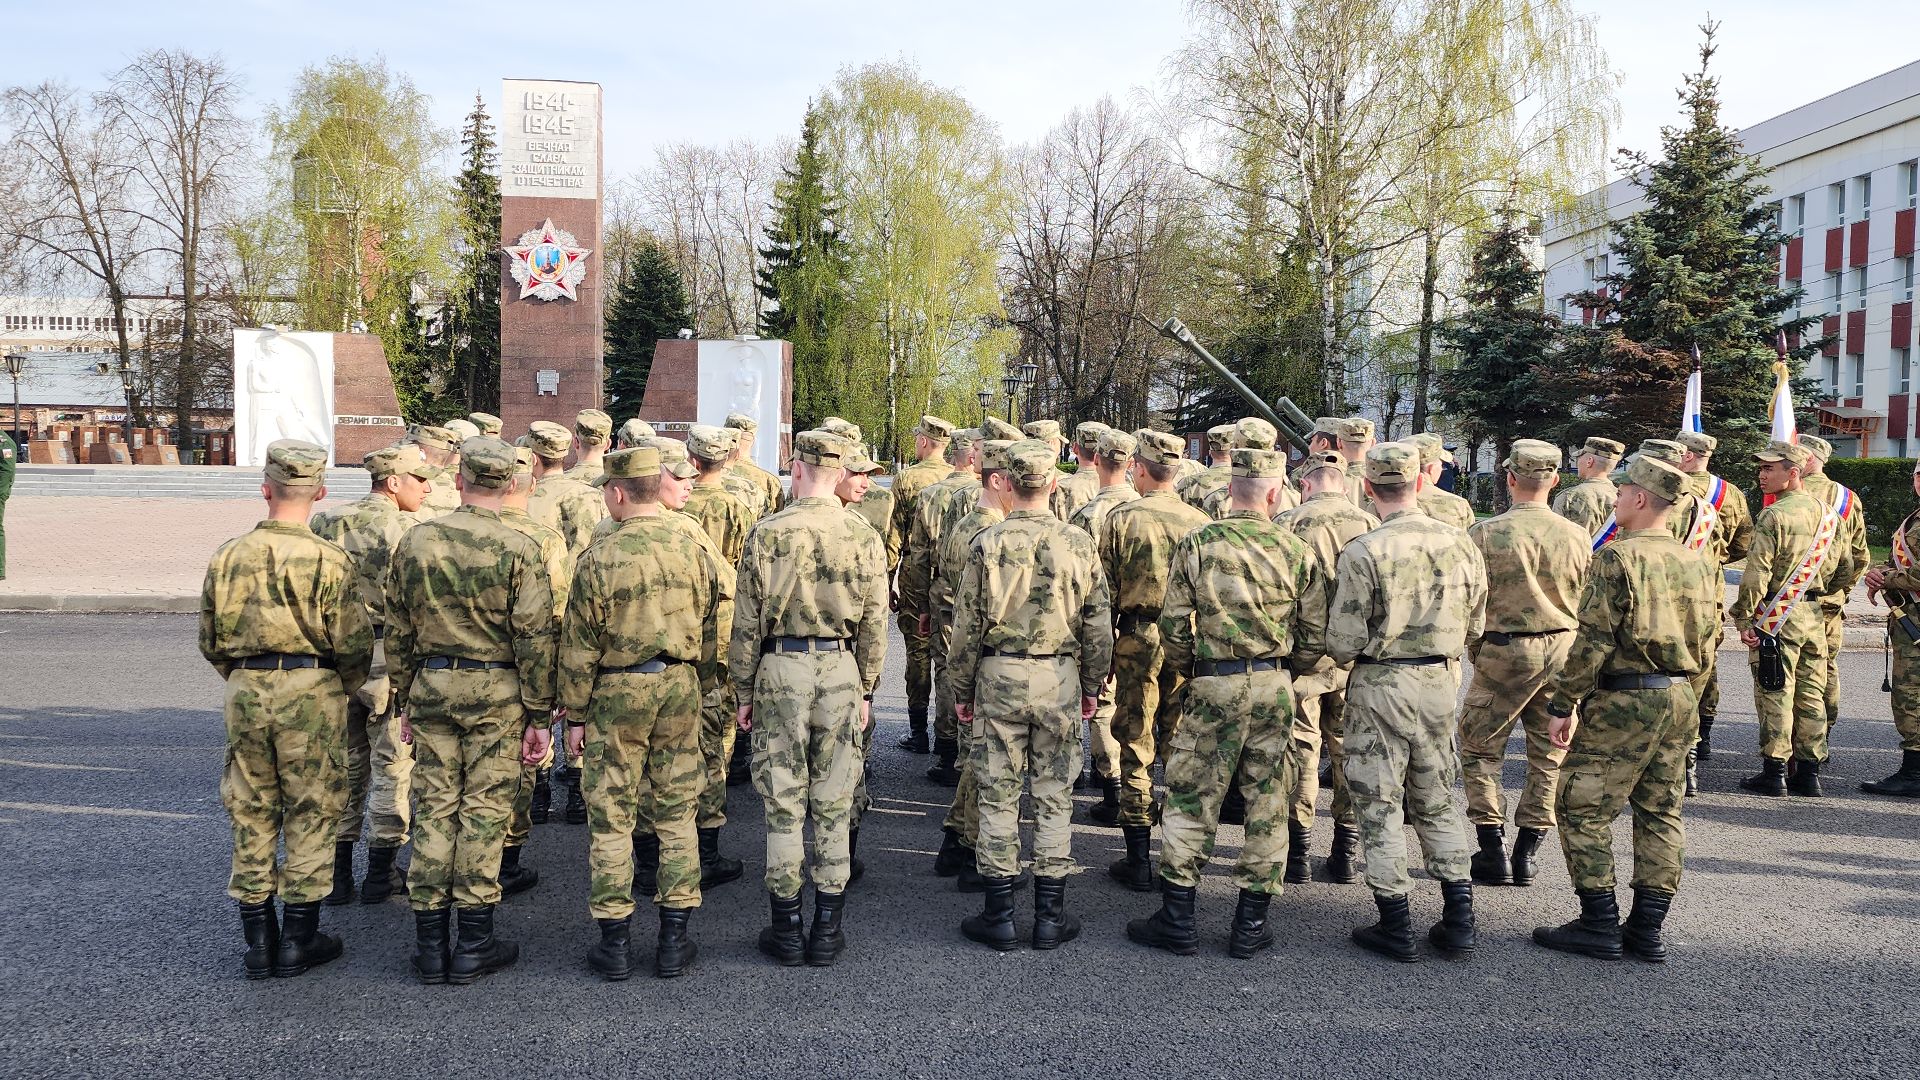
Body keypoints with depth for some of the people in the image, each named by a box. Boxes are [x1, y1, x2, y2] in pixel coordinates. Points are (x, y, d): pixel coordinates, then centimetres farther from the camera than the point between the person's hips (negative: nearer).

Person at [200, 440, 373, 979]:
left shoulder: (228, 555, 2)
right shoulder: (327, 559, -10)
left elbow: (210, 641, 9)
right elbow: (352, 642, -10)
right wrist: (341, 688, 9)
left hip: (245, 691, 4)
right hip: (311, 691, -3)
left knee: (251, 814, 13)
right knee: (310, 814, 7)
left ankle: (257, 940, 19)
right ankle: (298, 940, 12)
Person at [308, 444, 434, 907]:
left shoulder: (325, 523, 4)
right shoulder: (409, 531, -13)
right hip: (391, 660, -5)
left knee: (345, 764, 16)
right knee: (392, 767, 8)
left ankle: (337, 873, 20)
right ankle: (380, 875, 13)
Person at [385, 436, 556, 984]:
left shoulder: (415, 541, 1)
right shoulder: (520, 549, -10)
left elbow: (398, 631, 7)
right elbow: (535, 639, -10)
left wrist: (405, 700, 17)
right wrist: (540, 717, -3)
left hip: (432, 686, 3)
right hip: (498, 692, -3)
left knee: (433, 810, 9)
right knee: (483, 812, 4)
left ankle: (431, 943, 15)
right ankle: (472, 945, 11)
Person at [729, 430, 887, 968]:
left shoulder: (768, 534, -7)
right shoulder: (864, 538, -2)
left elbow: (746, 622, -3)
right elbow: (875, 625, 2)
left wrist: (744, 690, 7)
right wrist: (865, 689, 14)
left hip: (781, 670, -1)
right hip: (841, 671, 2)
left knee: (783, 807, 8)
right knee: (832, 807, 10)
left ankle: (786, 932, 15)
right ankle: (827, 933, 17)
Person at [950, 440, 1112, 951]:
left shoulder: (988, 545, -9)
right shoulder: (1079, 544, -4)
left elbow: (967, 627, -5)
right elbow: (1099, 626, 1)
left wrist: (962, 691, 7)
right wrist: (1092, 686, 14)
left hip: (999, 677, -1)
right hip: (1060, 679, 1)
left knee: (998, 796, 8)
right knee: (1054, 797, 10)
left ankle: (1000, 914, 14)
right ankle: (1050, 916, 16)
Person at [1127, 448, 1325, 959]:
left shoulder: (1197, 544, -5)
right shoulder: (1298, 551, 0)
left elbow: (1173, 627, -5)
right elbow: (1315, 637, 2)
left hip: (1214, 687, -2)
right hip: (1276, 688, 2)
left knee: (1189, 801, 8)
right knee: (1268, 804, 11)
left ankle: (1177, 922, 12)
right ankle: (1250, 926, 17)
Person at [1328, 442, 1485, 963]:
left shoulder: (1364, 552, -17)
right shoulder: (1460, 544, -1)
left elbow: (1343, 643, -15)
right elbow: (1473, 628, 9)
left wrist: (1350, 654, 7)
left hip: (1381, 686, -5)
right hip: (1440, 683, 5)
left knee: (1380, 804, 6)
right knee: (1436, 799, 19)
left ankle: (1396, 927, 12)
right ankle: (1459, 919, 21)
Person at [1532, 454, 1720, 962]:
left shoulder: (1617, 558, -14)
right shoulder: (1698, 563, 8)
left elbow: (1593, 641, -17)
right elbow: (1709, 638, 14)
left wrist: (1564, 703, -10)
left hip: (1623, 698, -8)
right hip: (1680, 699, 8)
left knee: (1583, 807, 2)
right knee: (1661, 812, 13)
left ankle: (1600, 925, 4)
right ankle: (1648, 929, 17)